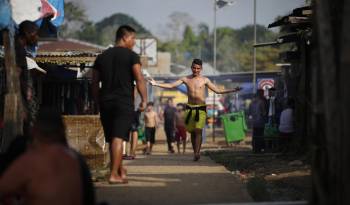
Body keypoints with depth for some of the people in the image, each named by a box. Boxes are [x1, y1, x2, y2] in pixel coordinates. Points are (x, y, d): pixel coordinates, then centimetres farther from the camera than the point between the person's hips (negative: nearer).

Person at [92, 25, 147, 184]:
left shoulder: (102, 57, 14)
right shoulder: (131, 56, -3)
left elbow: (95, 83, 13)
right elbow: (139, 79, -12)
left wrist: (97, 103, 18)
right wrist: (144, 99, -6)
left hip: (105, 102, 5)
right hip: (124, 102, -5)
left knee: (112, 138, 14)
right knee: (118, 138, -8)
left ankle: (120, 170, 24)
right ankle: (114, 174, -13)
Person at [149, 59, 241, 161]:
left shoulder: (204, 80, 4)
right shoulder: (186, 79, 8)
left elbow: (218, 90, 7)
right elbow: (171, 85, 5)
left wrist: (233, 90, -1)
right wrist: (156, 84, -3)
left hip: (201, 108, -3)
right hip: (190, 108, 3)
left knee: (198, 130, -18)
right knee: (192, 131, 3)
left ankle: (197, 153, -25)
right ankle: (195, 153, 11)